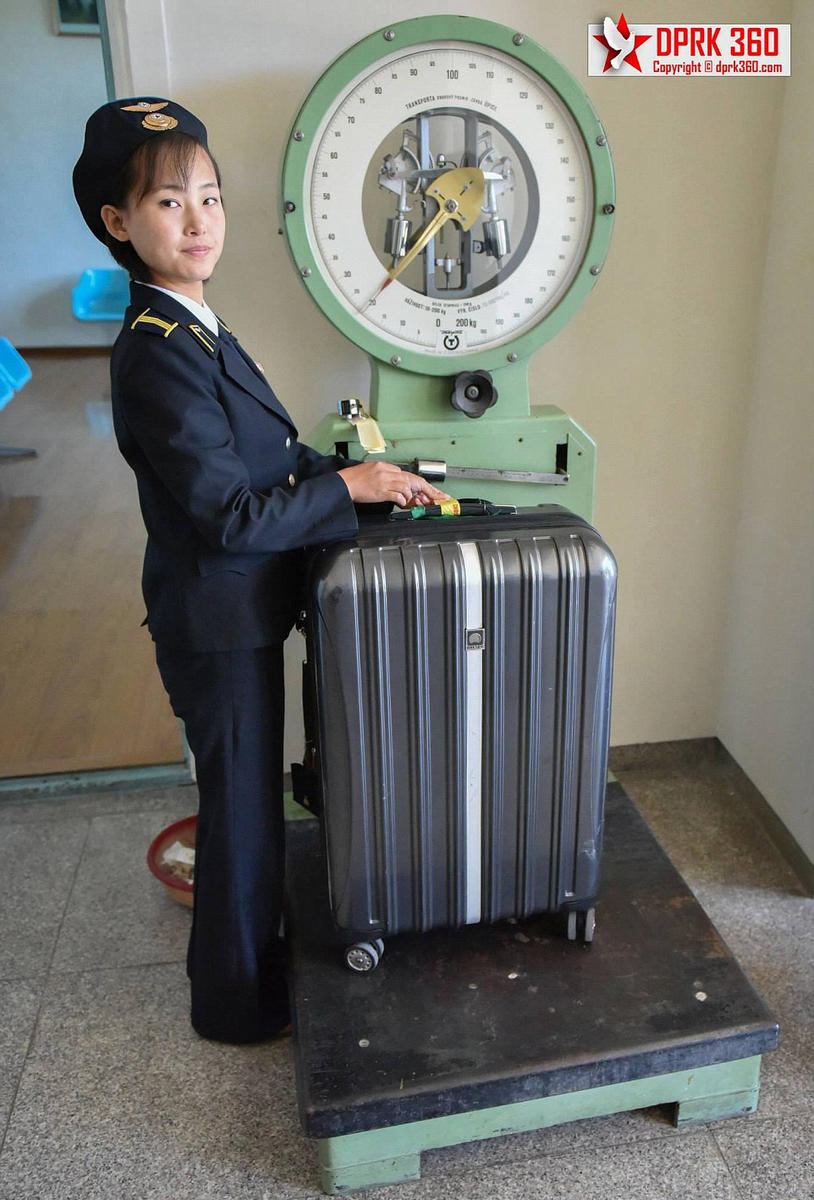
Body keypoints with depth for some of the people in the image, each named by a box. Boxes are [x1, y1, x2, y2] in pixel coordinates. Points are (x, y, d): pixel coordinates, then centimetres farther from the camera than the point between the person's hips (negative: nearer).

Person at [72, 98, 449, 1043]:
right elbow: (229, 515, -26)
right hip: (219, 626, -9)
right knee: (240, 809, 9)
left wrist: (363, 474, 3)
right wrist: (348, 487, -16)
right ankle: (235, 1001, 33)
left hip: (237, 615, 9)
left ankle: (253, 946, 48)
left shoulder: (188, 328, 8)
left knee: (247, 799, 25)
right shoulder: (159, 353, -24)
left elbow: (270, 458, 13)